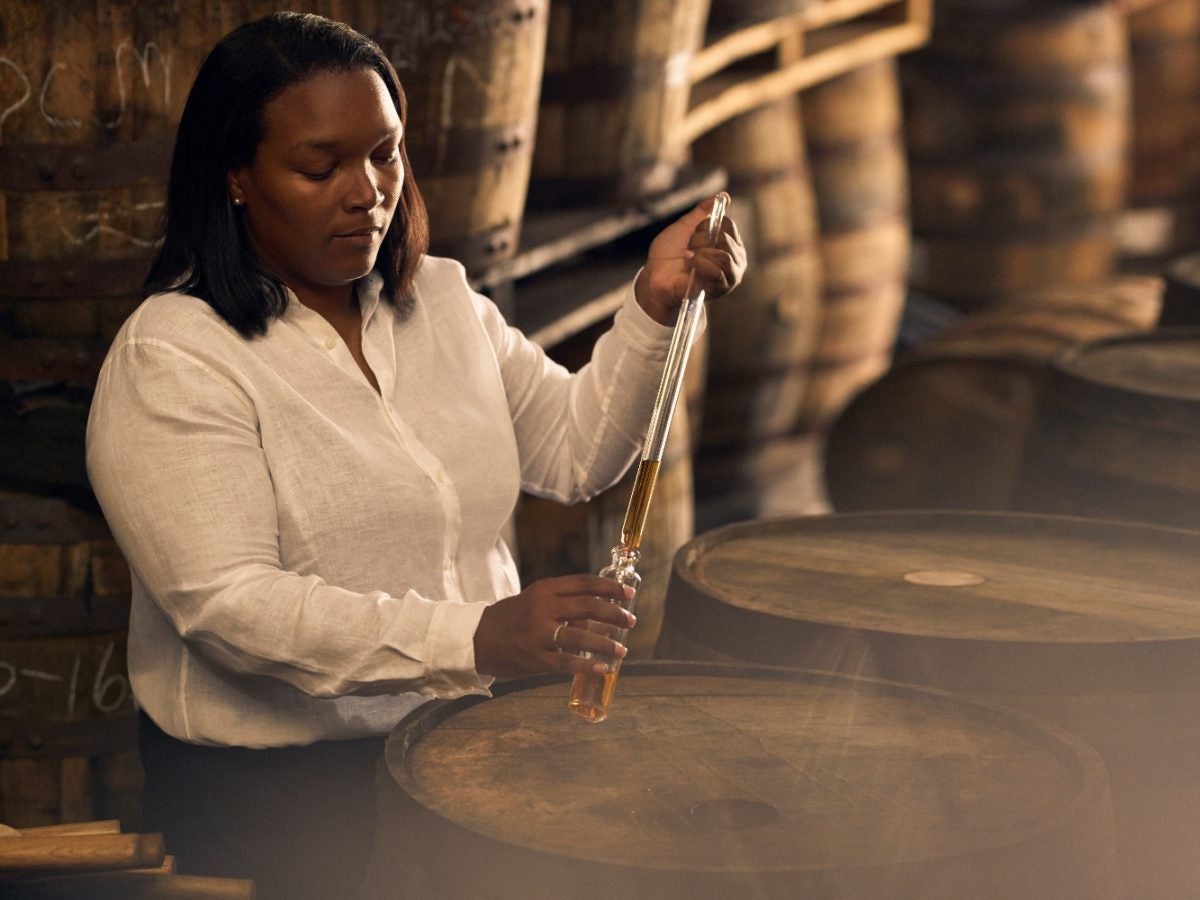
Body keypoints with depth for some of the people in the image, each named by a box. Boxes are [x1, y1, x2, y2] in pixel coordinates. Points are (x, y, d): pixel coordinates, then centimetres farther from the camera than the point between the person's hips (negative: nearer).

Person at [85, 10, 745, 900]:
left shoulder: (443, 302, 11)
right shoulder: (171, 359, -13)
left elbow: (575, 451, 11)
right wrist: (471, 638, -32)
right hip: (276, 770, -6)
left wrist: (654, 306, -6)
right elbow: (226, 604, -22)